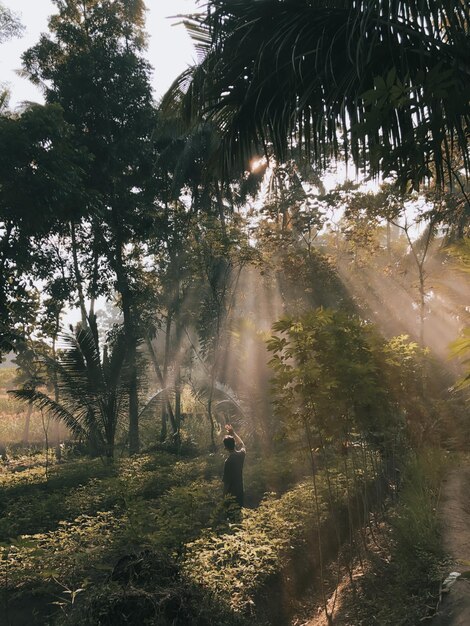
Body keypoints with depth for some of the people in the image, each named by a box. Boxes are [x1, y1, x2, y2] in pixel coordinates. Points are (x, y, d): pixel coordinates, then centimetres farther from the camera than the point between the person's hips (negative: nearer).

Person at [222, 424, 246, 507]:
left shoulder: (228, 461, -26)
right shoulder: (241, 454, -9)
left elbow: (226, 481, -20)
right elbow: (242, 445, 16)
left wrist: (224, 494, -8)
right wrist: (233, 432, 15)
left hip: (231, 492, -6)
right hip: (239, 489, 6)